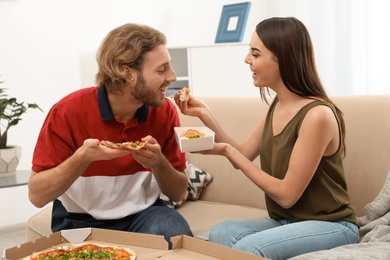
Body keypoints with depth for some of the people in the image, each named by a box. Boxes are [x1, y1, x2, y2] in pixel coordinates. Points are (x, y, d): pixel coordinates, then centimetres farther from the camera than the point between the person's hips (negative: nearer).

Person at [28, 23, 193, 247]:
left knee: (176, 234, -28)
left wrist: (158, 163, -22)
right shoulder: (69, 111, -16)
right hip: (81, 221, -1)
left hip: (143, 214, 1)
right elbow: (36, 196, -15)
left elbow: (179, 193, -1)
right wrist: (82, 158, -31)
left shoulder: (165, 112, -7)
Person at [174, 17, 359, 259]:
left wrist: (229, 151, -16)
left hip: (330, 226, -7)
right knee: (220, 234, -19)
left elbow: (287, 194, -19)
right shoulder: (277, 105, 4)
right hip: (287, 221, 7)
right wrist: (205, 113, 0)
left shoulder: (317, 115, -22)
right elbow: (243, 156, 9)